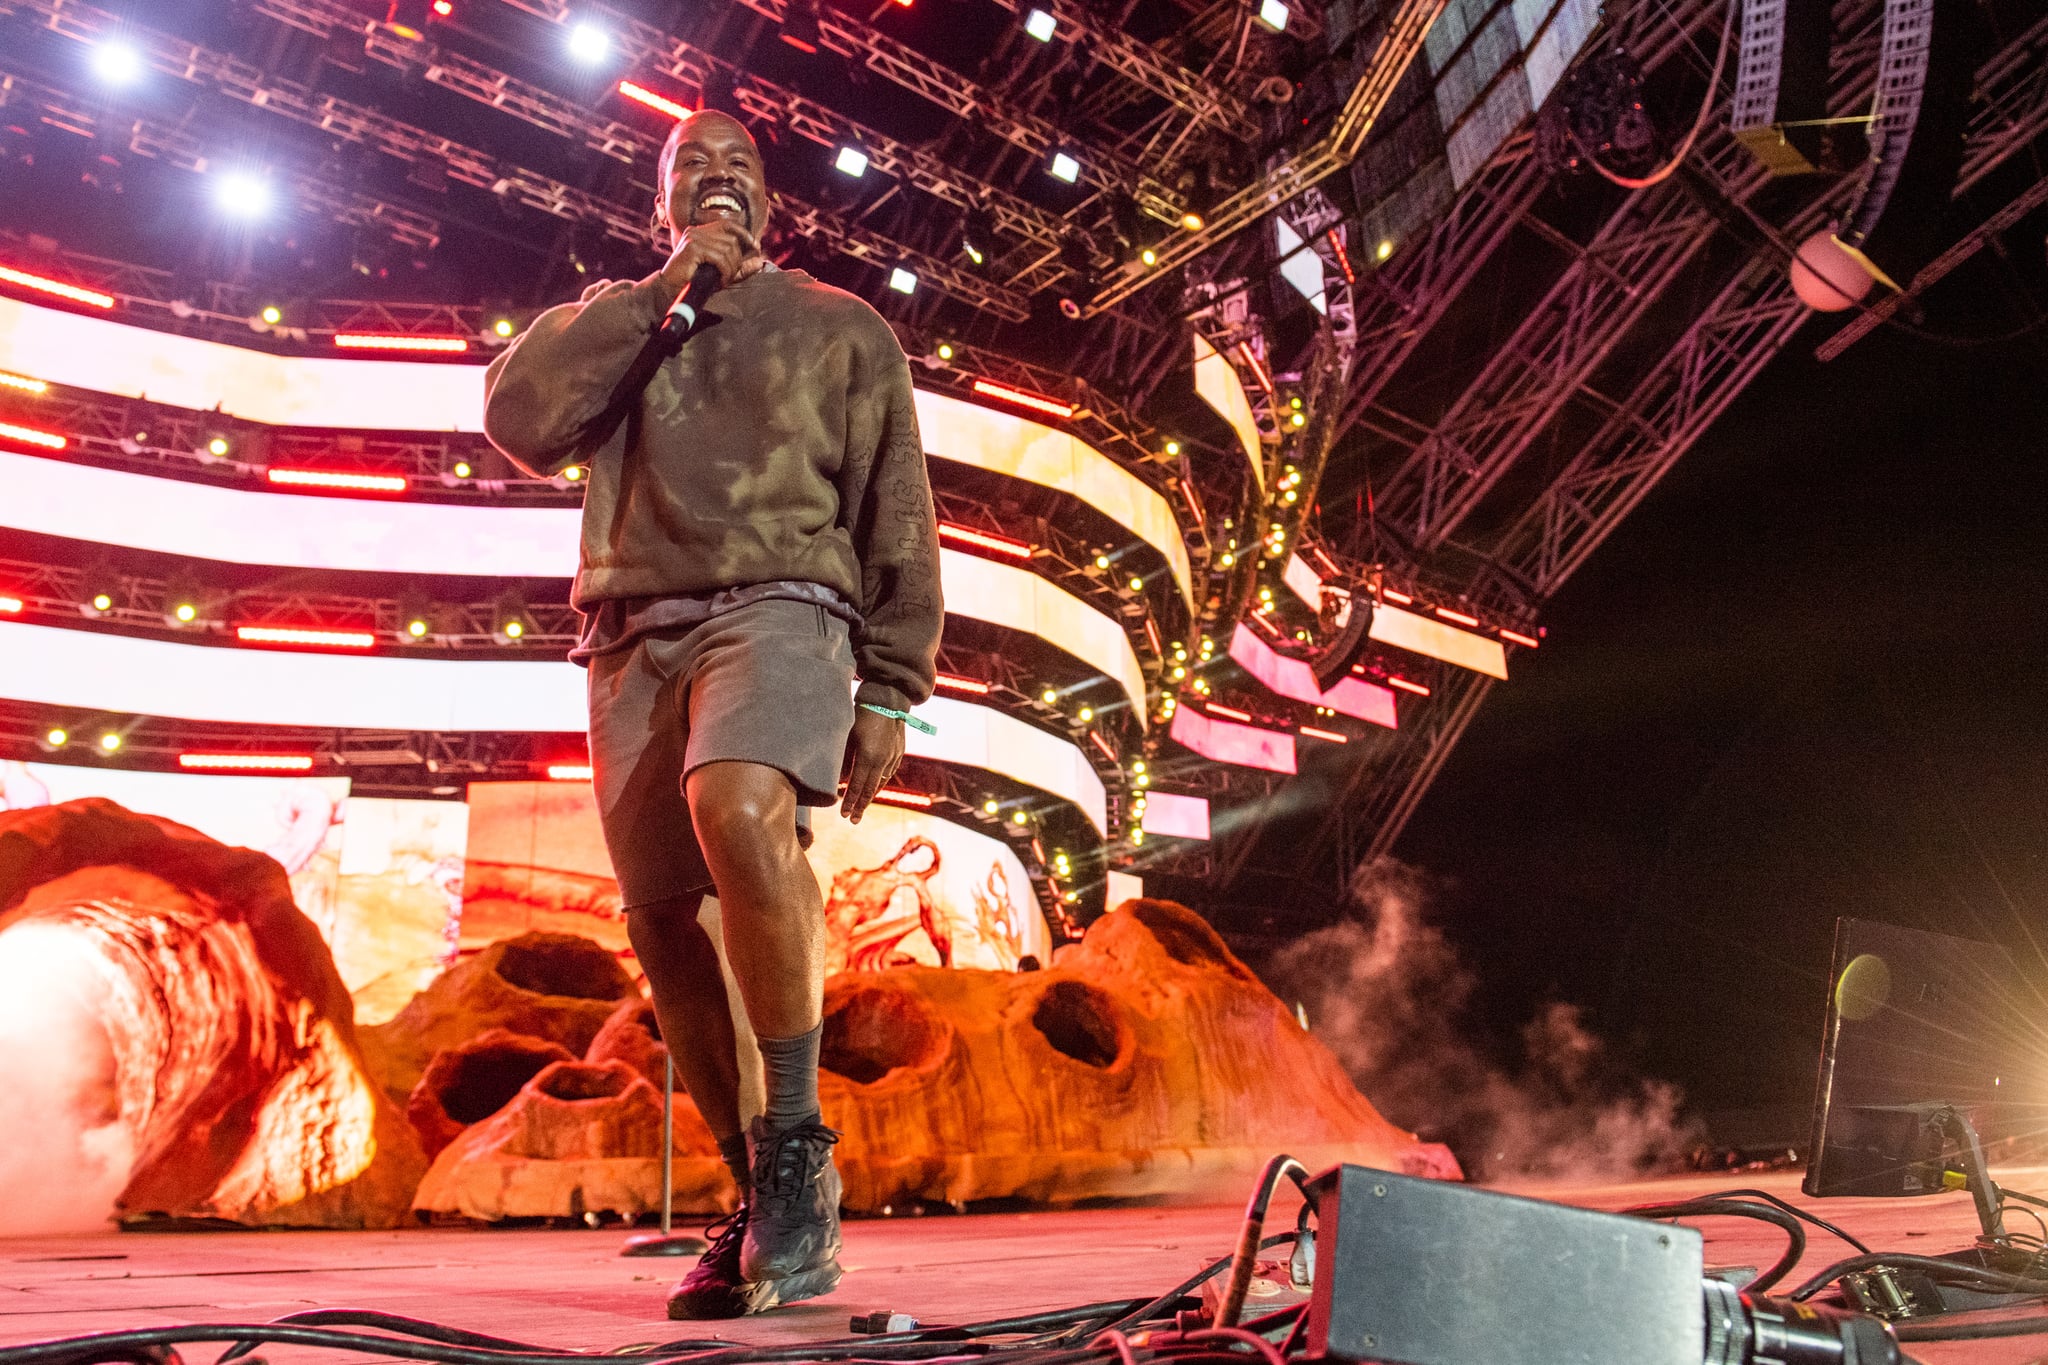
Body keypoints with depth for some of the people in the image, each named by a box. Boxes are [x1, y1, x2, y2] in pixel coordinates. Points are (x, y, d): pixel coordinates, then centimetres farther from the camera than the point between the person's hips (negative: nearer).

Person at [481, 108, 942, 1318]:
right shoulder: (610, 319, 26)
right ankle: (769, 1206, 8)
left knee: (738, 809, -34)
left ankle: (798, 1152, -22)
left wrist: (891, 689, -1)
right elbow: (520, 419, 5)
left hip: (780, 607, -3)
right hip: (634, 638, 4)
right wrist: (658, 295, 3)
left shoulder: (842, 328, 19)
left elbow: (898, 520, 10)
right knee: (665, 923, -3)